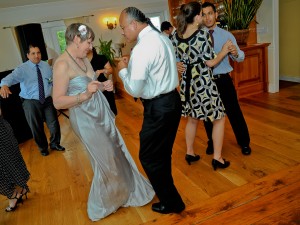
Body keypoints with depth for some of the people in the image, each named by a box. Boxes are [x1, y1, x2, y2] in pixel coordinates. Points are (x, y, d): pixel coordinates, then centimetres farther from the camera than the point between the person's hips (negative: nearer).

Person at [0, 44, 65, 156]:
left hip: (47, 100, 3)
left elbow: (53, 79, 16)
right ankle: (43, 148, 32)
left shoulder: (46, 65, 4)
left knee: (54, 124, 8)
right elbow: (13, 76, -30)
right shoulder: (22, 68, -11)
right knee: (36, 127, 8)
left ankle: (55, 144, 34)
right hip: (31, 102, -3)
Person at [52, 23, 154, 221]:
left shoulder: (84, 59, 7)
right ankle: (102, 205, 31)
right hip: (86, 119, -8)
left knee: (118, 152, 17)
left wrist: (102, 86, -1)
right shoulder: (62, 64, -18)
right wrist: (84, 95, -31)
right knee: (106, 161, 5)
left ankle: (126, 191, 40)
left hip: (102, 112, 8)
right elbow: (58, 101, -20)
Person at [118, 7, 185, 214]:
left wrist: (123, 70, -4)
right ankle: (164, 189, 43)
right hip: (171, 100, 10)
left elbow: (134, 89, -21)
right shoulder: (162, 37, 9)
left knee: (149, 157, 6)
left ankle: (171, 202, 21)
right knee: (163, 153, 23)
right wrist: (132, 65, 11)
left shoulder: (143, 47, -21)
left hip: (158, 107, -10)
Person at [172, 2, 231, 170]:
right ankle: (217, 158, 12)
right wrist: (225, 50, 2)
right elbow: (210, 63, -12)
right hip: (203, 83, -6)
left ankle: (190, 153, 31)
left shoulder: (176, 37, 2)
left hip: (187, 83, 7)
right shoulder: (203, 35, -15)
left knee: (192, 118, 22)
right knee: (220, 118, 9)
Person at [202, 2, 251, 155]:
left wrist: (235, 53, -27)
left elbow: (241, 57, -4)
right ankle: (212, 142, 39)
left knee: (234, 112, 9)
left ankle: (244, 142, 31)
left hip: (223, 80, 0)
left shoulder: (226, 35, 0)